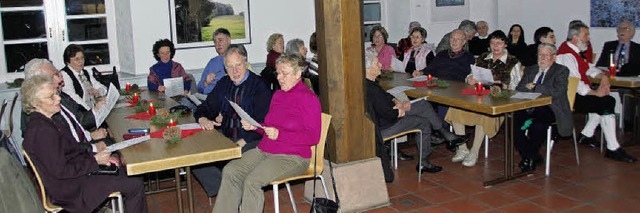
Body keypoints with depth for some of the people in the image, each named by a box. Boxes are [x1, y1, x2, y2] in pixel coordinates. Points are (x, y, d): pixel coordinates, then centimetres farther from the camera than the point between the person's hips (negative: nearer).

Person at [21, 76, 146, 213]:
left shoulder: (43, 121, 6)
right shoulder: (42, 131, -26)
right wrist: (94, 160, -16)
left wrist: (93, 156, 2)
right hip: (69, 190, -11)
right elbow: (60, 171, -26)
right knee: (135, 186, -9)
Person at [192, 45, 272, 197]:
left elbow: (262, 123, -13)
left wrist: (241, 143, -23)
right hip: (225, 138, 7)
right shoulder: (223, 84, 15)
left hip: (250, 141, -6)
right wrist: (203, 120, -6)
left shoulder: (259, 86, -7)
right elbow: (205, 108, 20)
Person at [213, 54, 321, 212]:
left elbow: (313, 137, -13)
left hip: (292, 157, -7)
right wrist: (254, 126, 3)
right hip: (264, 150, 7)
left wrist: (279, 134, -20)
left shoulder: (308, 98, -7)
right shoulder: (278, 95, 16)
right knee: (230, 171, -13)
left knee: (252, 181, -28)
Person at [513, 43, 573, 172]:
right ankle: (531, 157, -7)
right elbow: (519, 89, 12)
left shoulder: (561, 71, 5)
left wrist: (534, 86, -8)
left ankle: (531, 157, -9)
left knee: (537, 126, -36)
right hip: (529, 107, 5)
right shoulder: (530, 70, 22)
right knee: (512, 122, -25)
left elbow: (557, 91, -12)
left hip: (548, 108, -5)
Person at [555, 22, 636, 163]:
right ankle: (612, 149, -13)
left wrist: (602, 76, 1)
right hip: (571, 98, -11)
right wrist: (595, 93, -18)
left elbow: (588, 68, 22)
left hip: (578, 94, 11)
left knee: (608, 100, 9)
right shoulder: (566, 55, -19)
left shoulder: (574, 51, 15)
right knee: (606, 105, -18)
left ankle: (586, 135, 15)